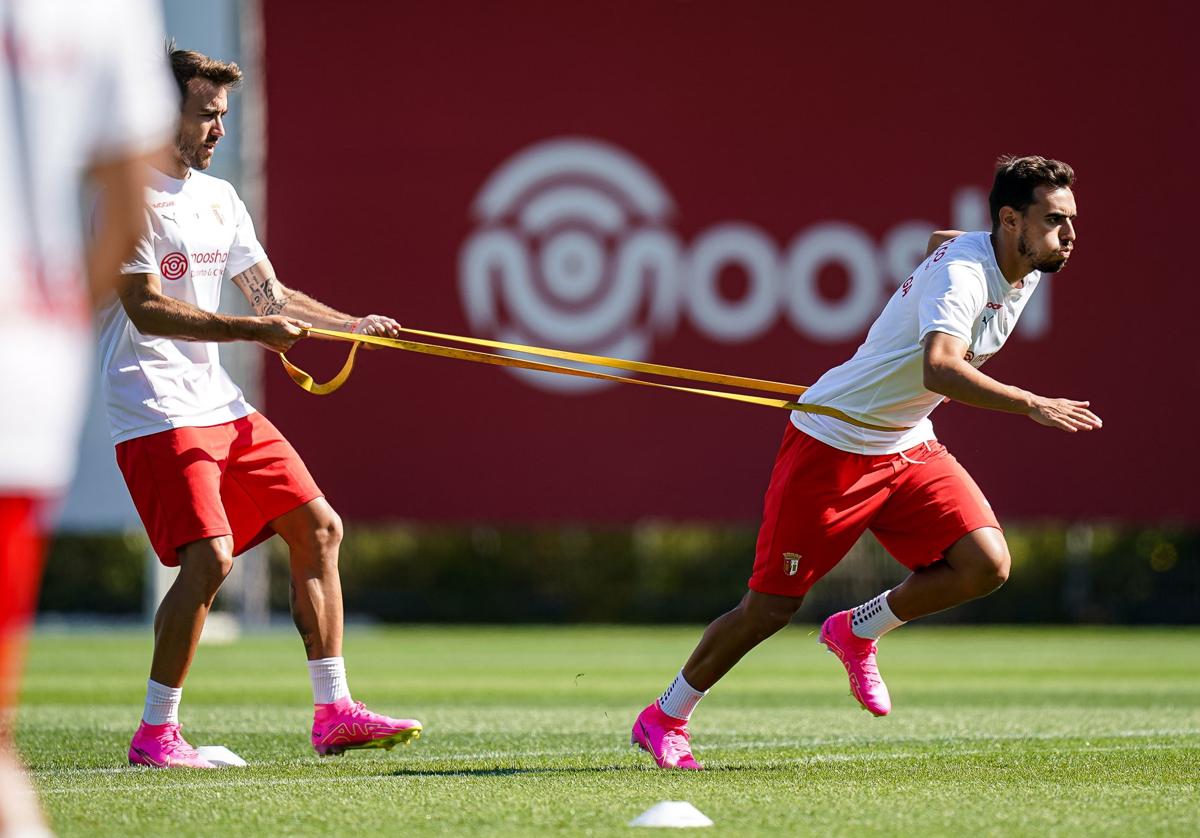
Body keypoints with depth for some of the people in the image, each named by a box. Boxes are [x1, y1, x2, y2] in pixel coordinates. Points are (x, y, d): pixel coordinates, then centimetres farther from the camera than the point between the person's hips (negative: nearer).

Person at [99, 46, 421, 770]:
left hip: (221, 403, 9)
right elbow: (147, 310, -20)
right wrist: (253, 329, -26)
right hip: (155, 409, -9)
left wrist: (351, 326, 4)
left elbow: (273, 296, 19)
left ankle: (333, 711, 13)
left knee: (318, 527, 7)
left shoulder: (219, 198, 15)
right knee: (209, 557, -20)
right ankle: (155, 735, -10)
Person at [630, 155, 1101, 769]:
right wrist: (1031, 404, -53)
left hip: (909, 445, 8)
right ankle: (664, 719, 19)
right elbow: (938, 370, -47)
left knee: (984, 565, -14)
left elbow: (942, 240, 23)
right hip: (834, 442, -8)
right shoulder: (961, 275, -28)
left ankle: (856, 632, 10)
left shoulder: (1024, 271, -1)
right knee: (770, 608, -2)